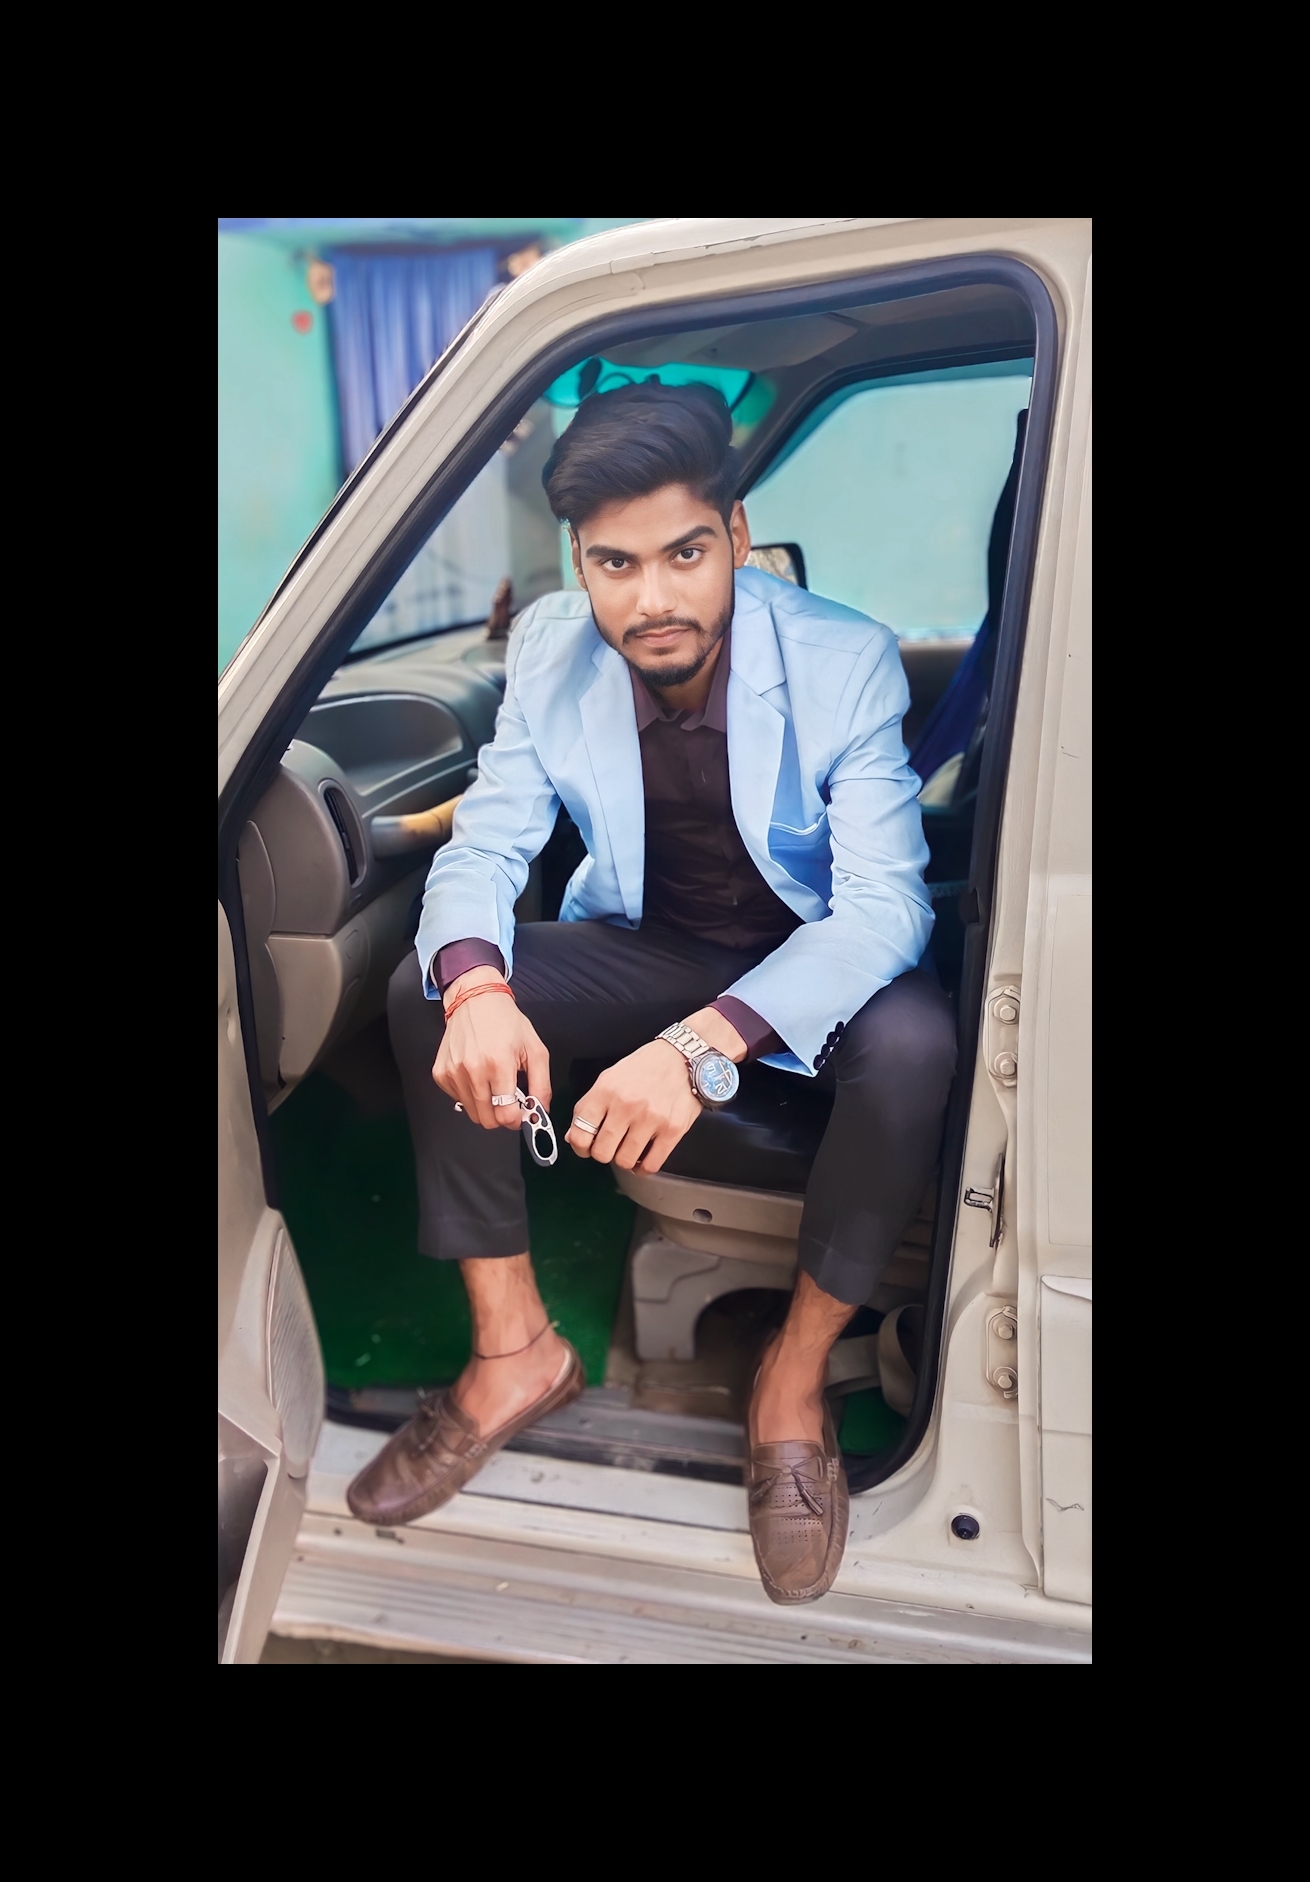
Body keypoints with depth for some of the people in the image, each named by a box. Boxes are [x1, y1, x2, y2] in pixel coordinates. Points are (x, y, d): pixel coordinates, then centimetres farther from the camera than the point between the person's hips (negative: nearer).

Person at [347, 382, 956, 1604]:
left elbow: (886, 899, -30)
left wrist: (705, 1043, -48)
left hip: (810, 957, -3)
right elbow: (486, 843, -12)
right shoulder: (551, 650, -13)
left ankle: (796, 1373, -13)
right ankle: (514, 1350, -8)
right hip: (645, 945, 3)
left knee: (911, 1041, -36)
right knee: (424, 990, -18)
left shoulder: (845, 659, -23)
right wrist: (476, 986, -38)